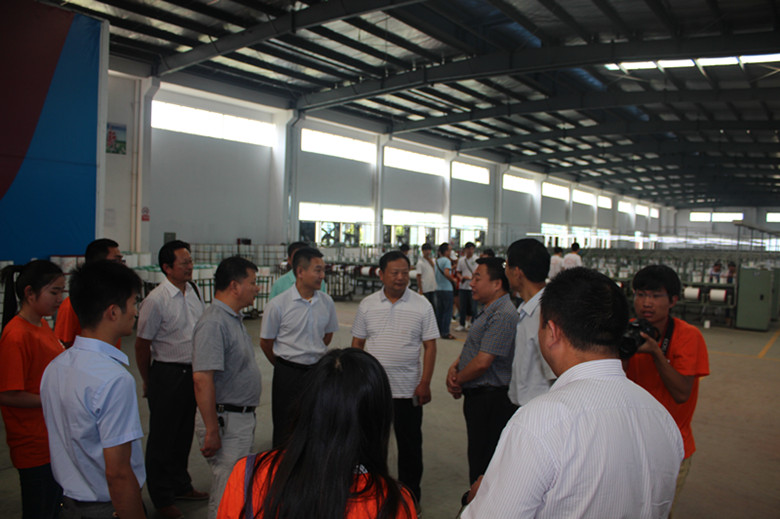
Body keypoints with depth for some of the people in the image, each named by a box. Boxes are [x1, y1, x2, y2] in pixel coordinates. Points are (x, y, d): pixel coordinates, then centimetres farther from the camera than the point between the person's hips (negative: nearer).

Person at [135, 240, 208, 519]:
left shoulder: (193, 291, 4)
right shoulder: (156, 301, -18)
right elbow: (142, 344, -10)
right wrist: (149, 383, 0)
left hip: (192, 371, 7)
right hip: (167, 373, -7)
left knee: (185, 432, 21)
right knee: (163, 438, 9)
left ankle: (181, 485, 40)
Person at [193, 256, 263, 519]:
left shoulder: (234, 318, 10)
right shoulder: (213, 323, -22)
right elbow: (202, 379, -27)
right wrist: (212, 431, -25)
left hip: (242, 417, 10)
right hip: (226, 420, -10)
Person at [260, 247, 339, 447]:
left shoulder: (326, 302, -2)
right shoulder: (277, 305, -13)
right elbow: (266, 342, -1)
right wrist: (285, 366, 9)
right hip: (288, 375, -3)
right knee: (286, 431, 7)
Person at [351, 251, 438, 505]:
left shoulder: (422, 306, -4)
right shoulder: (367, 305, 1)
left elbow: (430, 346, -3)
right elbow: (357, 344, 7)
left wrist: (425, 383, -9)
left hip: (408, 389, -2)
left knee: (410, 445, 10)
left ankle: (410, 495, 29)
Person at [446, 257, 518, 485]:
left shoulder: (503, 315, -22)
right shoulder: (489, 310, 11)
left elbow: (482, 362, -25)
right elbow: (473, 348, 17)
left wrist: (457, 382, -9)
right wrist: (454, 367, -2)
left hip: (490, 400, -10)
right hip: (477, 397, 10)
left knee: (483, 461, 2)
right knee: (476, 454, 22)